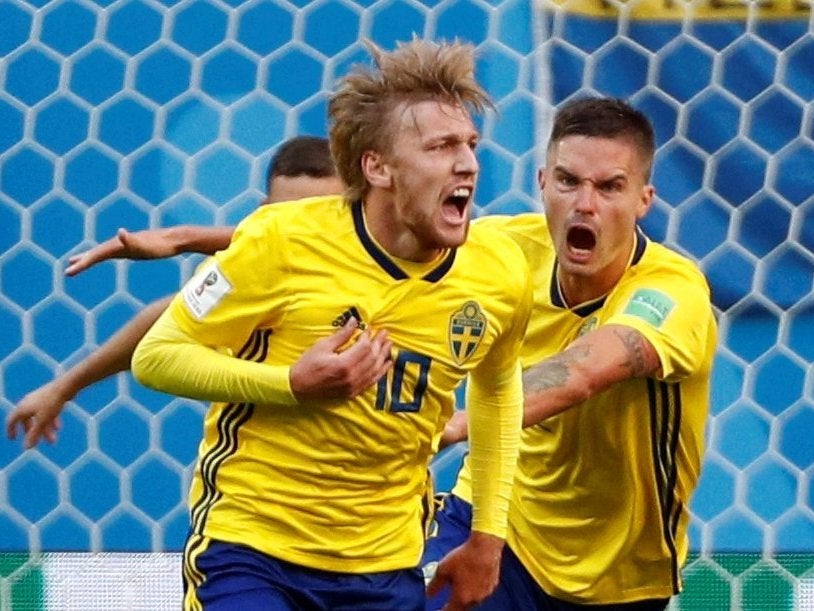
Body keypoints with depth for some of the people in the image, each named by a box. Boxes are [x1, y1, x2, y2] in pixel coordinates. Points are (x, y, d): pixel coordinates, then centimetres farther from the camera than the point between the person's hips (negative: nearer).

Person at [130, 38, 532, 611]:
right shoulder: (284, 240, -15)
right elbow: (155, 355, -9)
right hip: (247, 548, -4)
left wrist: (489, 532, 16)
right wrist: (291, 385, -23)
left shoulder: (500, 274, -2)